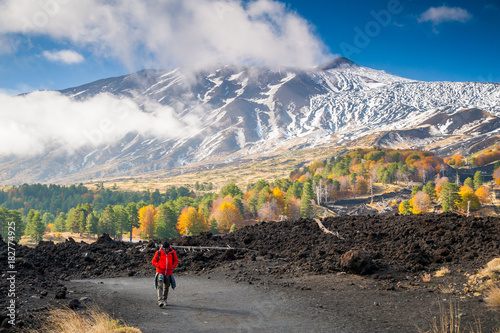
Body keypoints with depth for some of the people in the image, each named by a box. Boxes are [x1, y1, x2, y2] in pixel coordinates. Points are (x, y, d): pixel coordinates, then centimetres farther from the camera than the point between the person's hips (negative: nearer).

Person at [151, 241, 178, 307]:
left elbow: (176, 261, 14)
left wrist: (172, 266, -2)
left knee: (166, 287, 12)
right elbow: (153, 261, 1)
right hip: (160, 272, -3)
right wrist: (159, 266, -14)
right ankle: (160, 301, -23)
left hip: (168, 273, 3)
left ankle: (164, 300, 30)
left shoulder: (172, 253, -1)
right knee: (160, 286, -16)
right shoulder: (158, 252, -6)